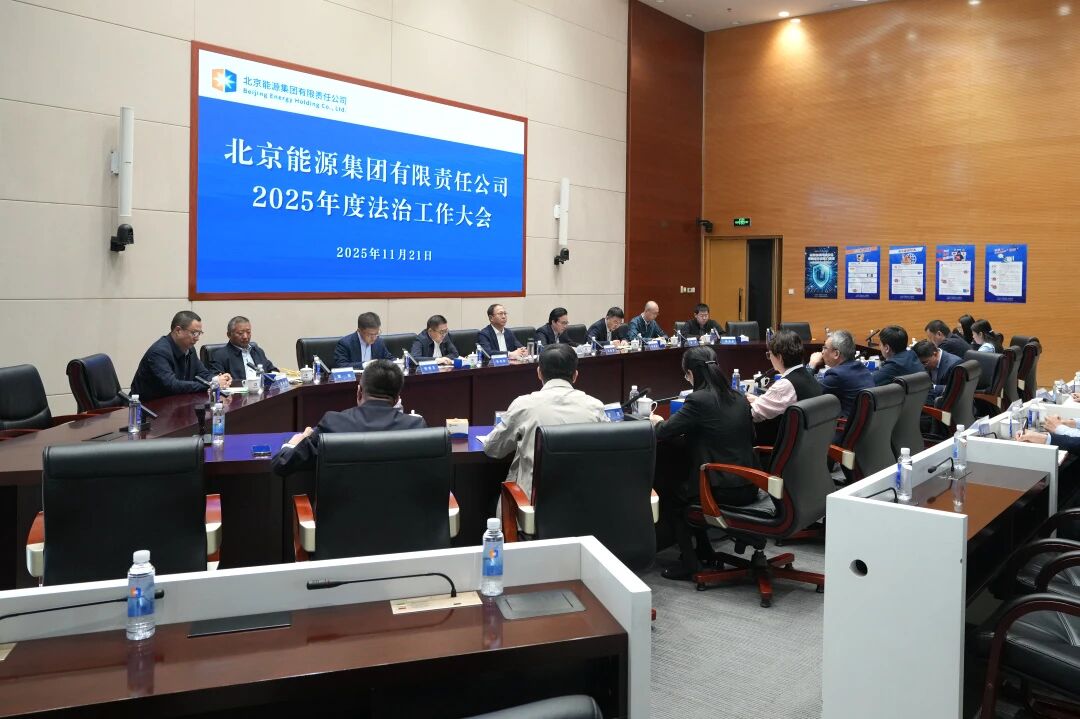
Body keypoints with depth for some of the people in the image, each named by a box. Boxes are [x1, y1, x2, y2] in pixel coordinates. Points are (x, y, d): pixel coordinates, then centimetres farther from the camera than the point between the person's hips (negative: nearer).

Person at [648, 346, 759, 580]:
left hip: (725, 490, -8)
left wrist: (657, 421, 15)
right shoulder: (738, 398, 6)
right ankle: (703, 549, 36)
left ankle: (689, 561, 18)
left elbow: (664, 433, -10)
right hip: (748, 487, 8)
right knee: (680, 472, 29)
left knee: (668, 491, 18)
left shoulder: (698, 400, -16)